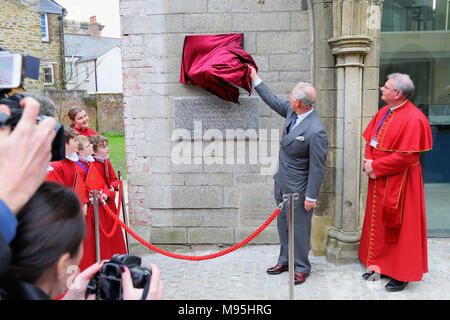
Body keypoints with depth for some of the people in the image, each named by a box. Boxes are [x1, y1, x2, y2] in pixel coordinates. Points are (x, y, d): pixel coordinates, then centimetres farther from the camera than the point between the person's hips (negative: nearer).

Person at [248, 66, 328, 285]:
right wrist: (256, 80, 19)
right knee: (283, 223, 21)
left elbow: (318, 168, -21)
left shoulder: (316, 131, -27)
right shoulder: (292, 111, -3)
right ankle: (285, 260, 39)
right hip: (282, 182, 9)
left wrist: (311, 197, -17)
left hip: (298, 188, -9)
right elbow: (274, 102, 16)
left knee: (299, 227, 7)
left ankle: (301, 267, 27)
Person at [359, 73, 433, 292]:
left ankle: (402, 274, 20)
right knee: (378, 221, 16)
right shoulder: (383, 113, 7)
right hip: (379, 179, 8)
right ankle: (379, 265, 32)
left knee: (400, 226, 4)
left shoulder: (413, 119, -19)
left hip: (399, 182, -8)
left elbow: (406, 156, -23)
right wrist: (369, 162, -6)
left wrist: (375, 167, -18)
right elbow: (370, 140, 12)